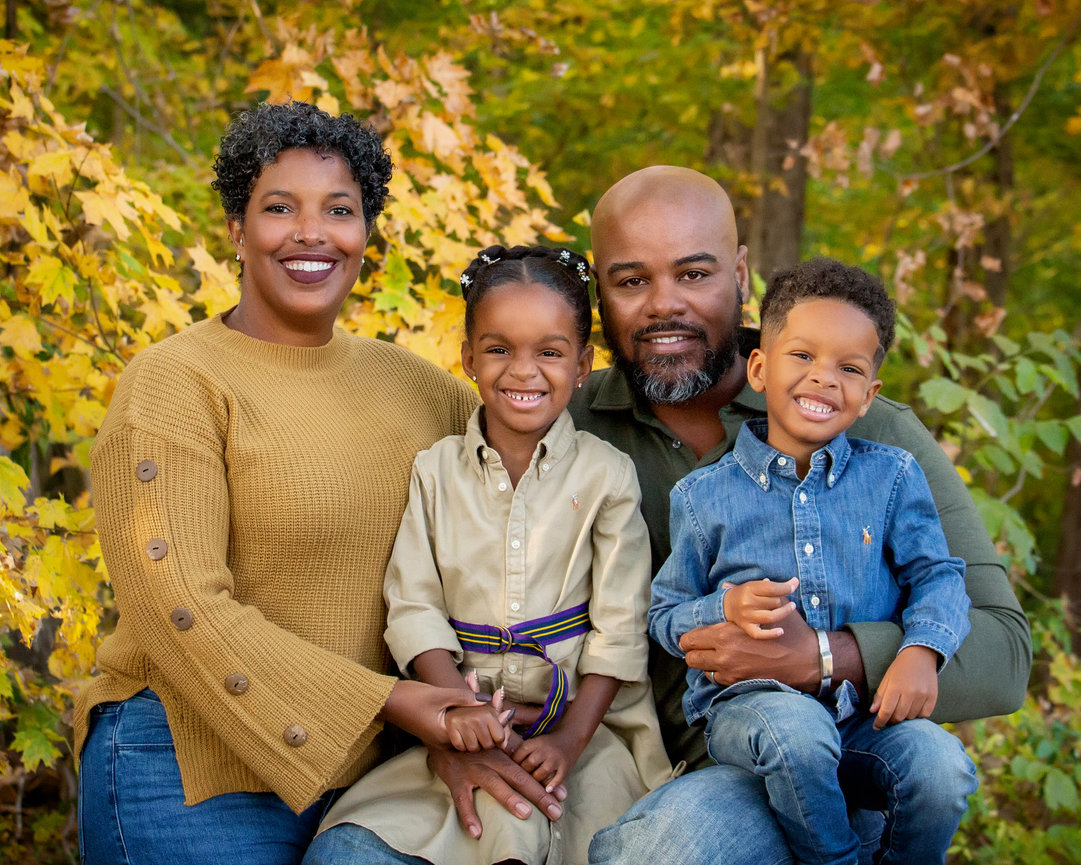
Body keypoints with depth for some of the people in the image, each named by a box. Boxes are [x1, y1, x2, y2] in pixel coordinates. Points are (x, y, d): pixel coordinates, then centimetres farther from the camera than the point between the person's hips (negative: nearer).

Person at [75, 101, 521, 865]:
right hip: (195, 778, -6)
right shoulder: (174, 384, -9)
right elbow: (181, 609, -18)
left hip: (357, 767, 6)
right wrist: (383, 700, -22)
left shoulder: (405, 380, 8)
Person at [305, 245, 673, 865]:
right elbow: (414, 607, 1)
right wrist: (461, 707, -15)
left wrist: (570, 739, -12)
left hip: (584, 721, -2)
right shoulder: (434, 472, 8)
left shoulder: (607, 475, 2)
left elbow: (618, 626, -1)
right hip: (467, 720, 2)